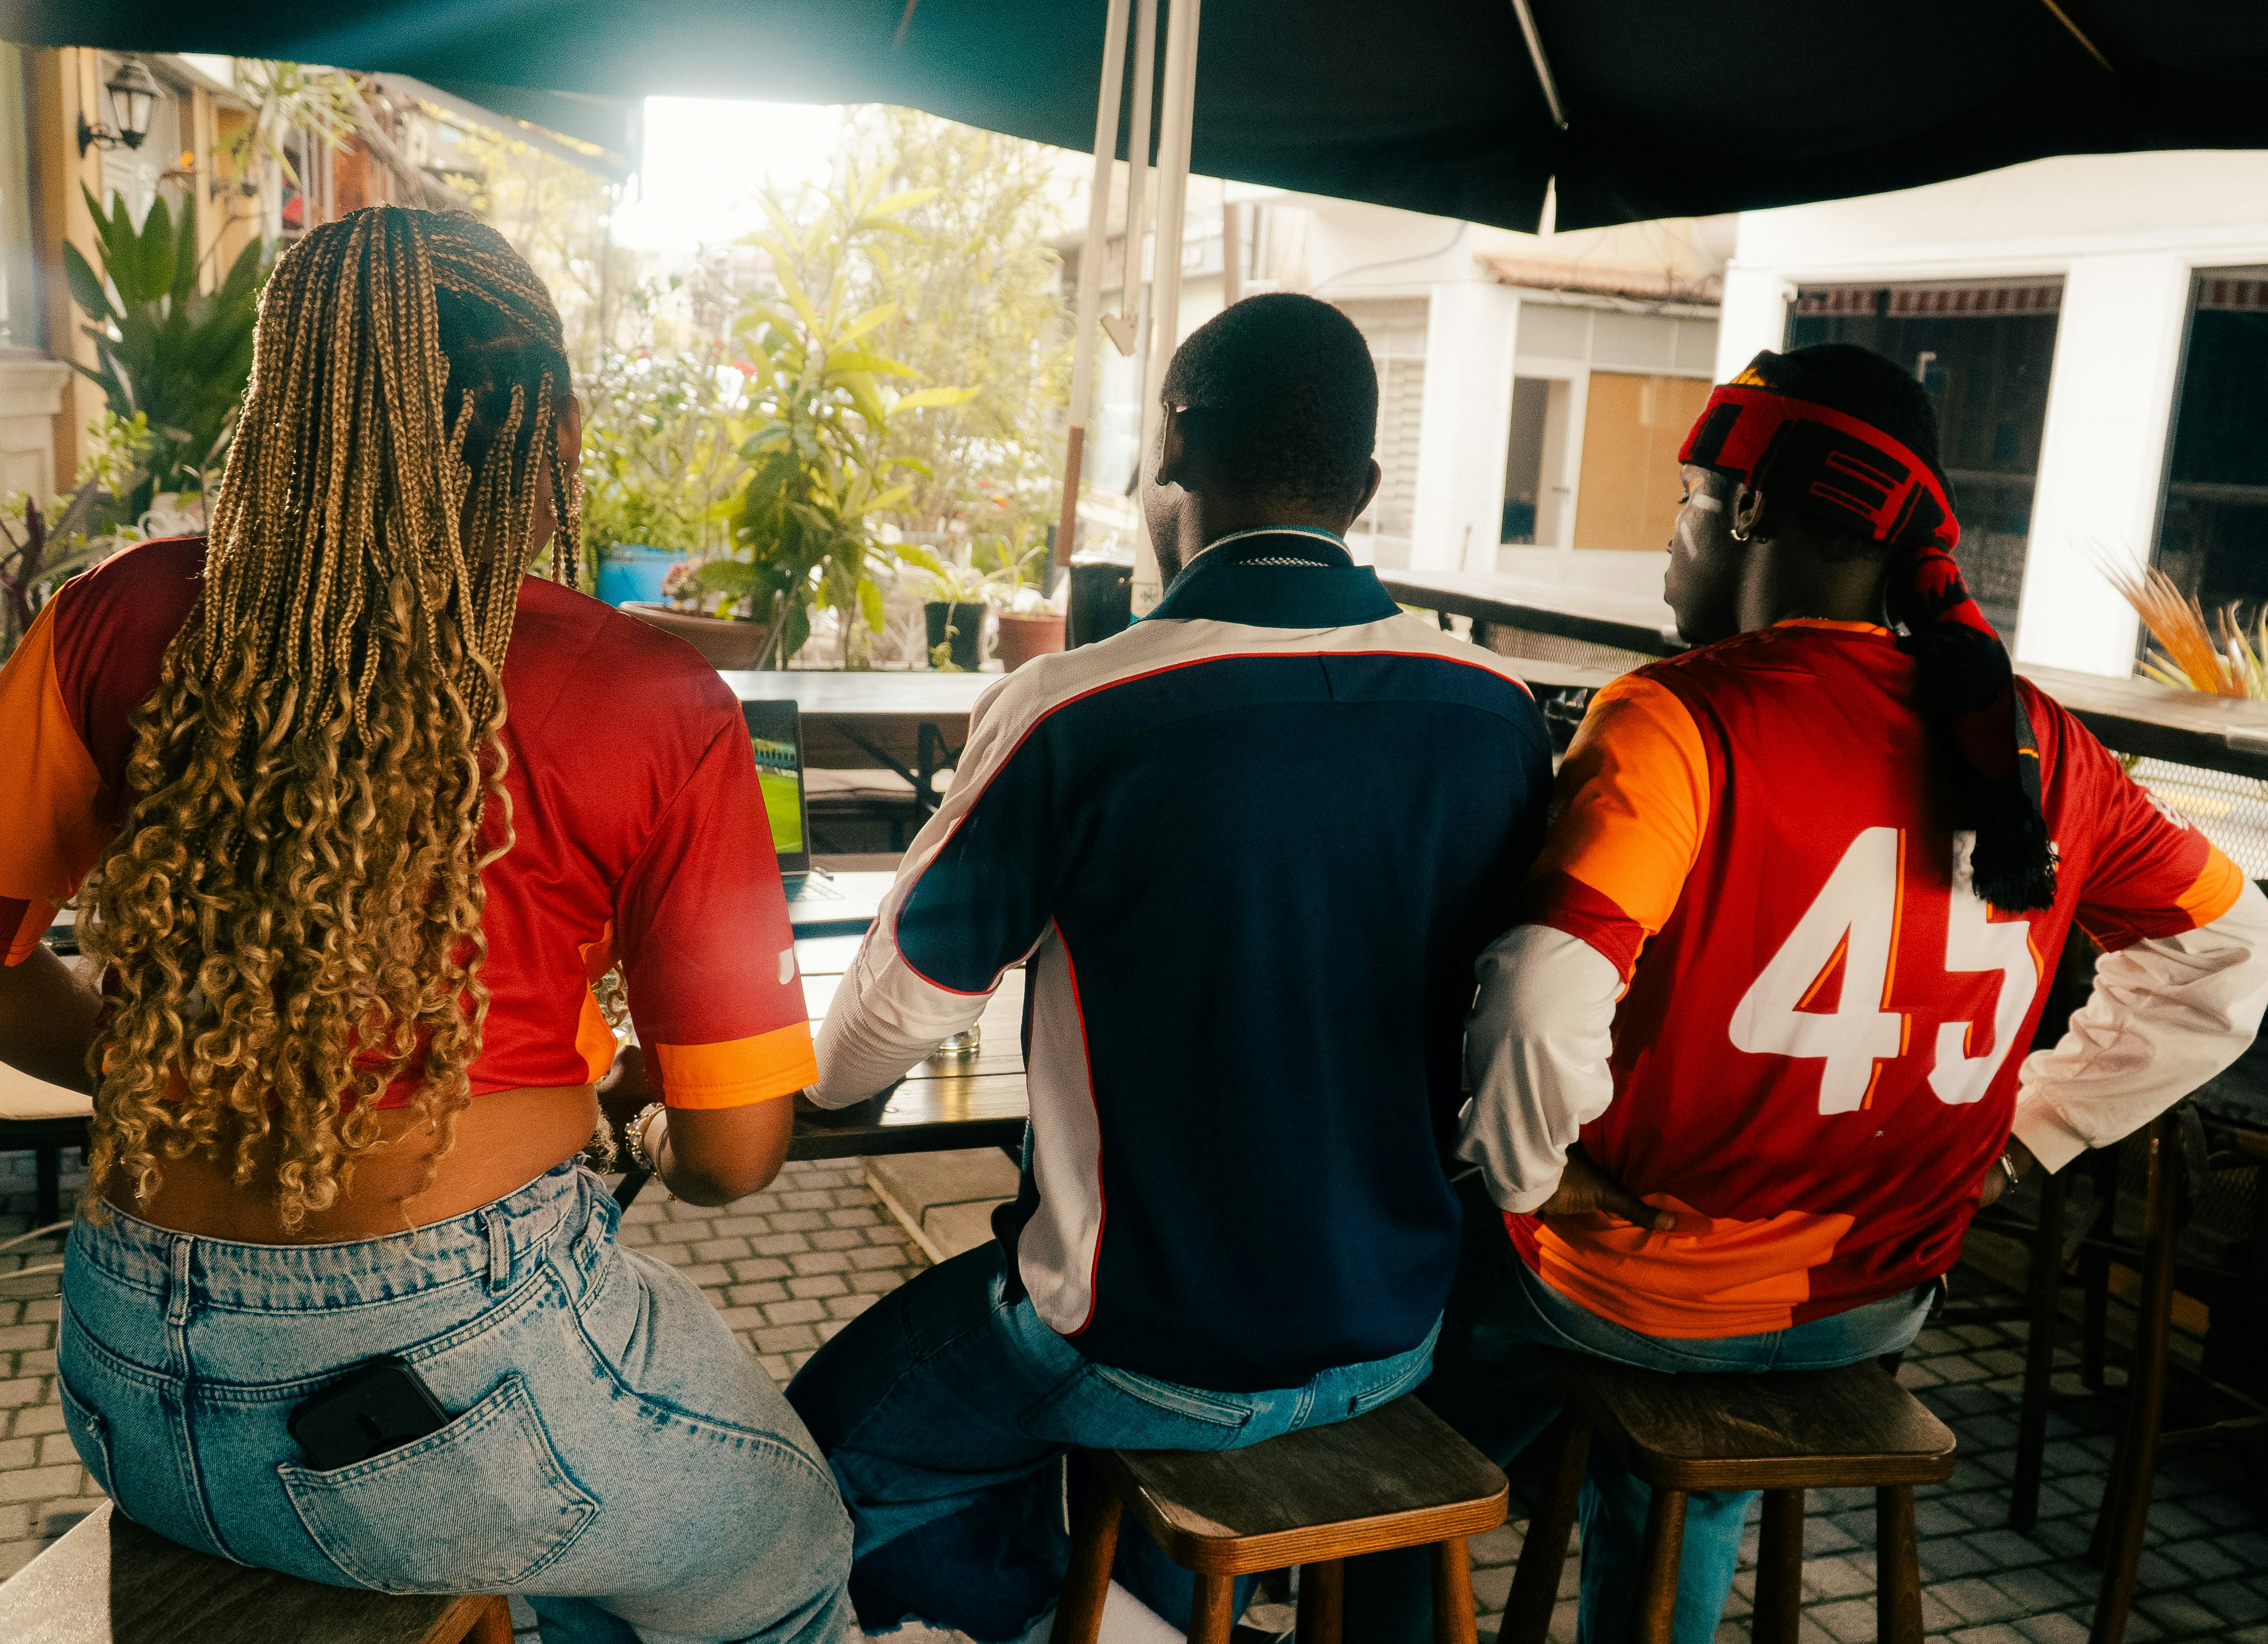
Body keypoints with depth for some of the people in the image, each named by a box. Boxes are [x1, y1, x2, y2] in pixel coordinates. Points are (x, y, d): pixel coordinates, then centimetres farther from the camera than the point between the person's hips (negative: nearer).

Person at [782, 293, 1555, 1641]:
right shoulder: (1499, 714, -9)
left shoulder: (1070, 714, -22)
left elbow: (896, 1014, -10)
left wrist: (808, 1081, 14)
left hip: (1146, 1362, -5)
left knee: (825, 1469, 19)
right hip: (1398, 1342, 6)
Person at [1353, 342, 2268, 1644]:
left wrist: (1525, 1176, -13)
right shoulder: (2037, 744, -3)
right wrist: (2010, 1135, 12)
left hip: (1644, 1288, -5)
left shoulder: (1679, 720, -21)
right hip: (1881, 1297, 5)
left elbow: (1544, 1016, -33)